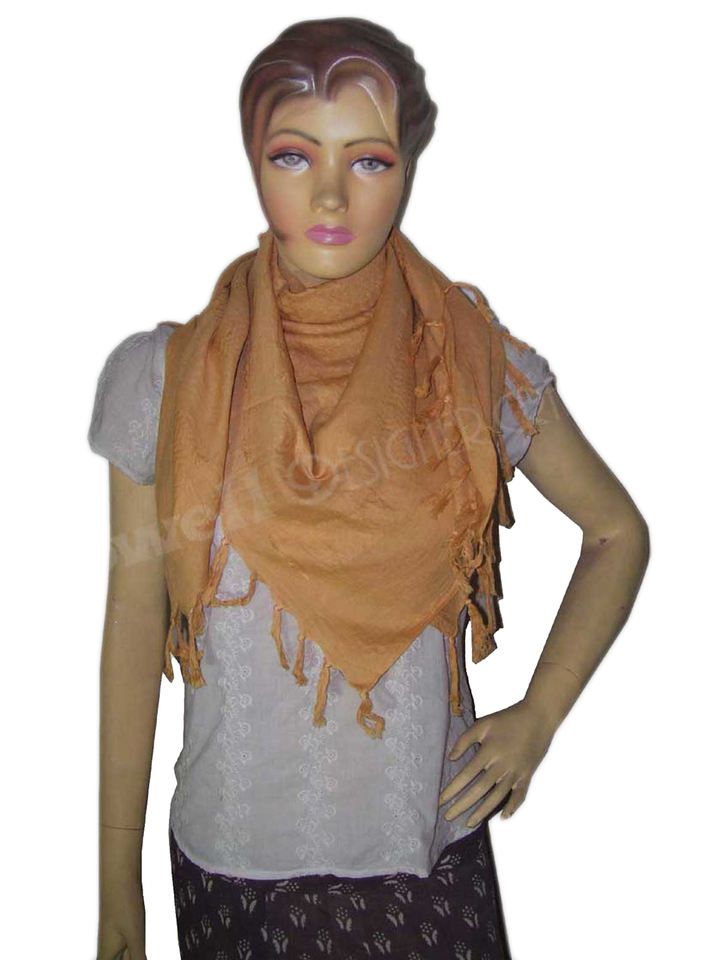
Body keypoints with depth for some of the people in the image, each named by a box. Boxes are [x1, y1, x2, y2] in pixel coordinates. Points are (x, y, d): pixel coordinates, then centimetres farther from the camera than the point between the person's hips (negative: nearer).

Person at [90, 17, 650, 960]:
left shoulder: (481, 368, -8)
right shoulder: (162, 377, -9)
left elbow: (619, 534, 7)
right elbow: (133, 628, -3)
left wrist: (539, 716, -3)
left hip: (428, 847, 0)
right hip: (230, 853, 0)